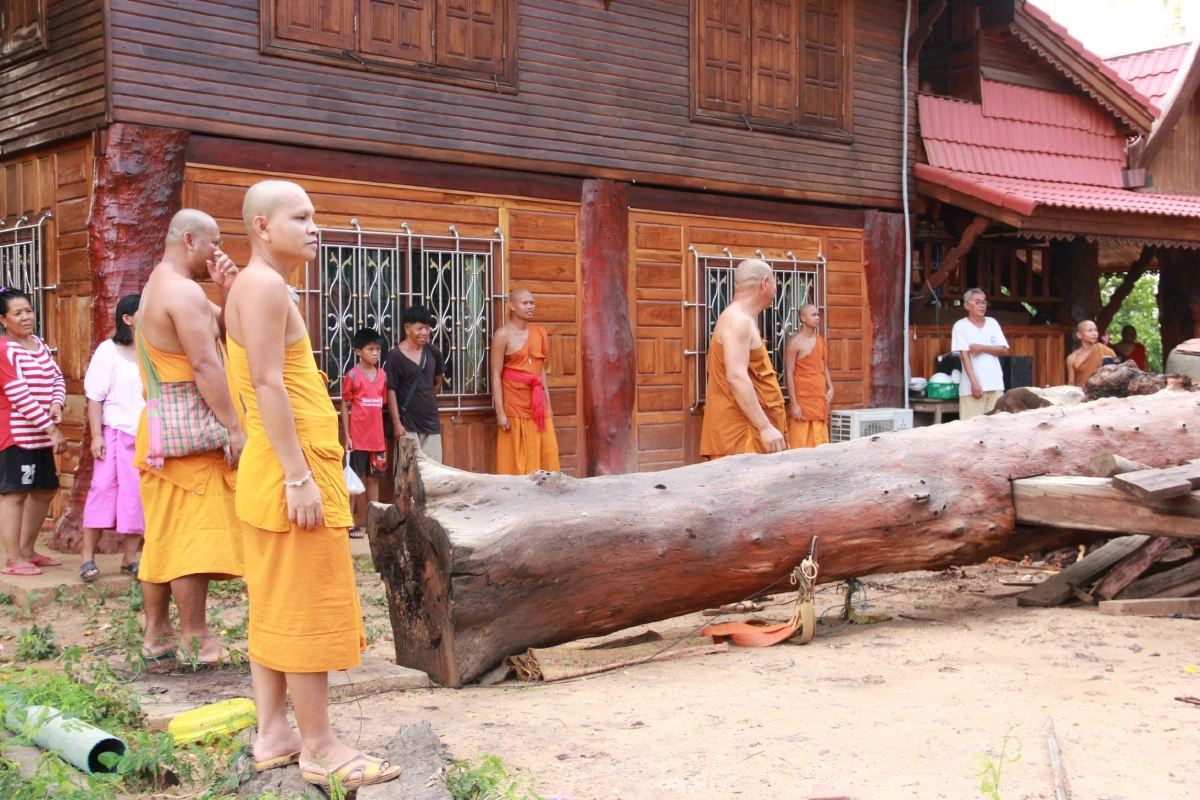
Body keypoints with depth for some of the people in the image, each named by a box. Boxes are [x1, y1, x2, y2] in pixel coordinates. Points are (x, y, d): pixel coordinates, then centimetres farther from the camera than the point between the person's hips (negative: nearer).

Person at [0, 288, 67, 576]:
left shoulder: (38, 344, 12)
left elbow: (57, 377, 11)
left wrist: (57, 404, -11)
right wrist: (52, 429, -20)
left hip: (41, 434, 9)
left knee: (44, 490, 14)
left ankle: (28, 551, 27)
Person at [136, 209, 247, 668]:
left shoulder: (157, 287, 21)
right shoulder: (184, 291, -13)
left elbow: (225, 332, 19)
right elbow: (205, 365, -20)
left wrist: (227, 292, 4)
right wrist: (235, 428, -20)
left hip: (160, 425, 10)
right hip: (189, 426, -10)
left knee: (164, 533, 11)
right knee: (195, 532, -8)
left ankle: (156, 634, 16)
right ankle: (195, 641, -6)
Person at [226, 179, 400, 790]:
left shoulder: (258, 286, 18)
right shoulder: (265, 286, -13)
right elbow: (268, 385, -21)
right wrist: (299, 477, -23)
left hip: (279, 470, 10)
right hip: (294, 470, -10)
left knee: (276, 606, 12)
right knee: (308, 609, -5)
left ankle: (273, 734, 18)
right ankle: (320, 749, 1)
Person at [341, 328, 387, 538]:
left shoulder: (382, 375, 7)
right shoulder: (352, 376, -8)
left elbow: (381, 406, 12)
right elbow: (345, 407, -5)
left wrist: (384, 437, 11)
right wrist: (347, 436, -10)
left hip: (377, 438, 5)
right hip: (358, 438, -5)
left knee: (374, 479, 10)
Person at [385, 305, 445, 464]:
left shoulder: (433, 352, 5)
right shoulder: (396, 355, -10)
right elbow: (391, 391, -11)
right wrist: (397, 423, -15)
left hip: (431, 422, 5)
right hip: (407, 424, -5)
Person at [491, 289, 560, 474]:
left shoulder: (539, 332, 9)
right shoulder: (503, 334, -8)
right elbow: (496, 375, -10)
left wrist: (548, 404, 13)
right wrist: (500, 412, -14)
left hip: (536, 399, 6)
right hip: (514, 399, -6)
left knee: (547, 451, 4)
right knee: (517, 455, 0)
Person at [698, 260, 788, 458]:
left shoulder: (740, 319, 20)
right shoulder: (738, 320, -13)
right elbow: (736, 377, -24)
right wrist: (765, 427, -26)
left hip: (748, 430, 10)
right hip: (740, 433, -10)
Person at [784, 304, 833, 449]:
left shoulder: (821, 340, 13)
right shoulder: (795, 342, -8)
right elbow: (789, 374, -10)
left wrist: (830, 388, 5)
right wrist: (794, 403, -15)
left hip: (820, 399, 7)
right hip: (803, 399, -7)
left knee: (820, 445, 7)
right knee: (800, 445, -7)